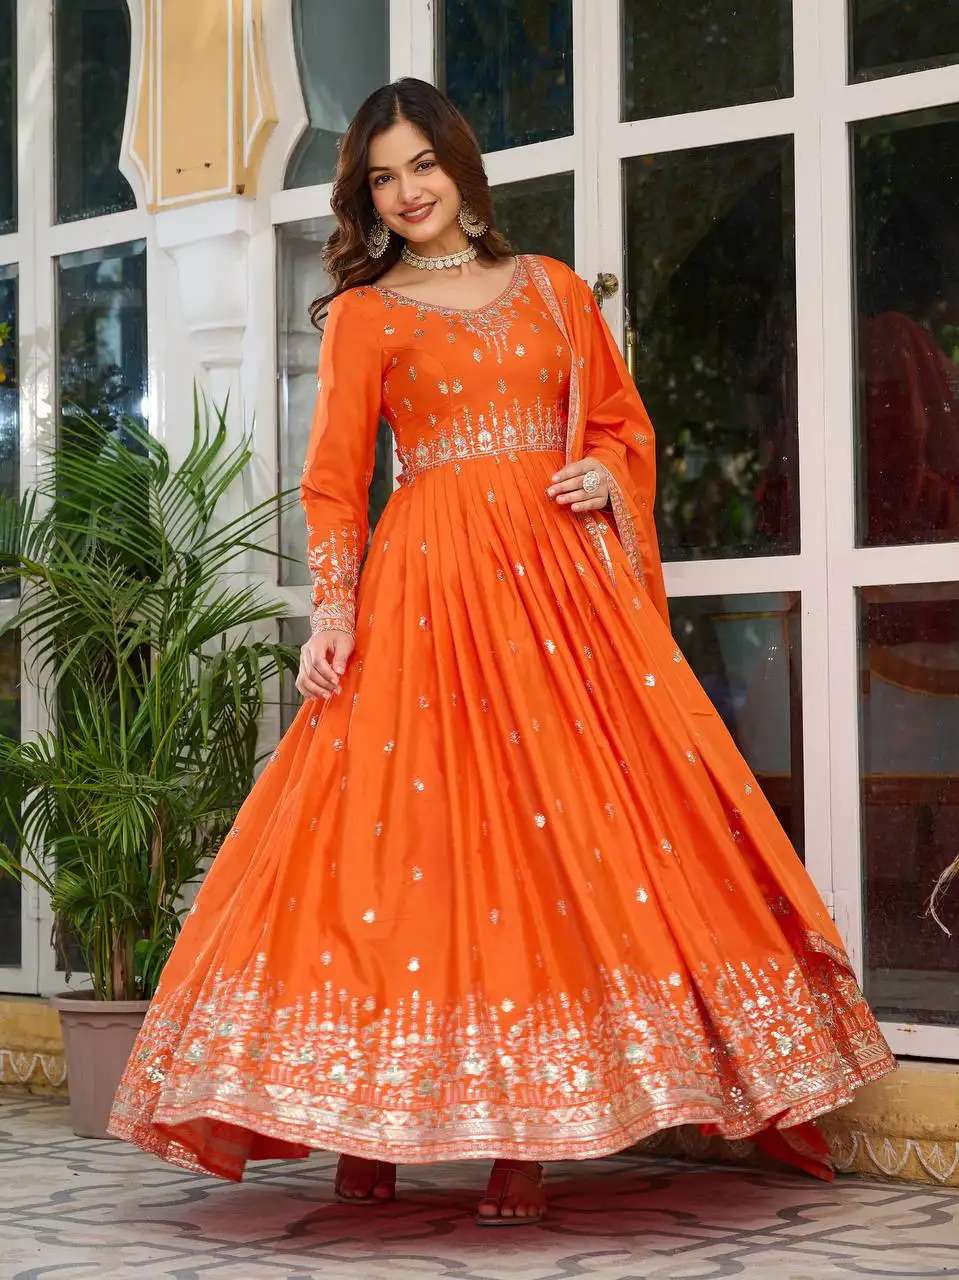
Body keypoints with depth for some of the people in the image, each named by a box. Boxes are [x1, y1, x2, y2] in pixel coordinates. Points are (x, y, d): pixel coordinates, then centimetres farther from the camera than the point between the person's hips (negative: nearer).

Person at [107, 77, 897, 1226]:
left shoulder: (552, 290, 16)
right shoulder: (363, 314, 9)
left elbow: (623, 421, 20)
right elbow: (334, 478, 3)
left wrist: (602, 476, -2)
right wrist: (332, 609, -9)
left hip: (561, 571, 3)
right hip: (431, 575, -2)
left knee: (571, 817, -5)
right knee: (417, 822, -9)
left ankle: (526, 1133, -1)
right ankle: (368, 1129, -2)